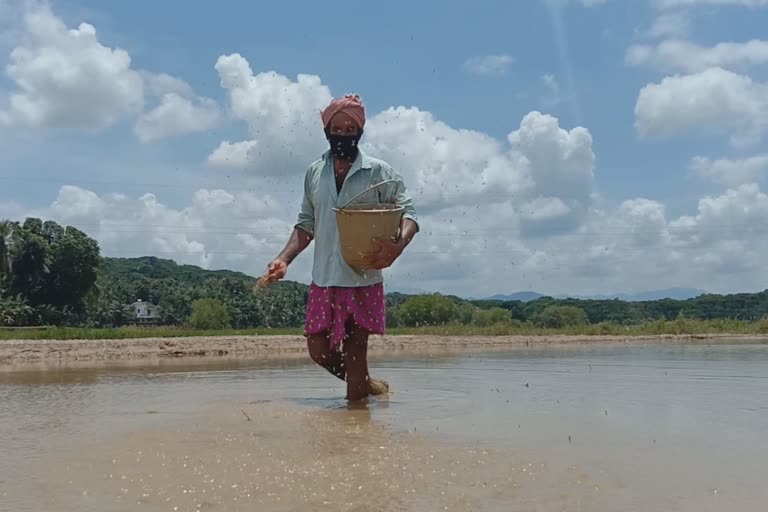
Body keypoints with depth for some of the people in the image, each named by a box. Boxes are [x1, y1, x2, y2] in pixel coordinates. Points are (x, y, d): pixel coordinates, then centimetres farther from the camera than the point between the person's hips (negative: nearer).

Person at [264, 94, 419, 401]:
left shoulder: (378, 172, -2)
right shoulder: (314, 173, 10)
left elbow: (407, 212, -6)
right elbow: (306, 224, 15)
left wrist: (397, 246, -27)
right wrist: (284, 259, 2)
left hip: (363, 281, -5)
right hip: (323, 281, 5)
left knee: (354, 354, -2)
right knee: (319, 350, 10)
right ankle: (366, 385, 33)